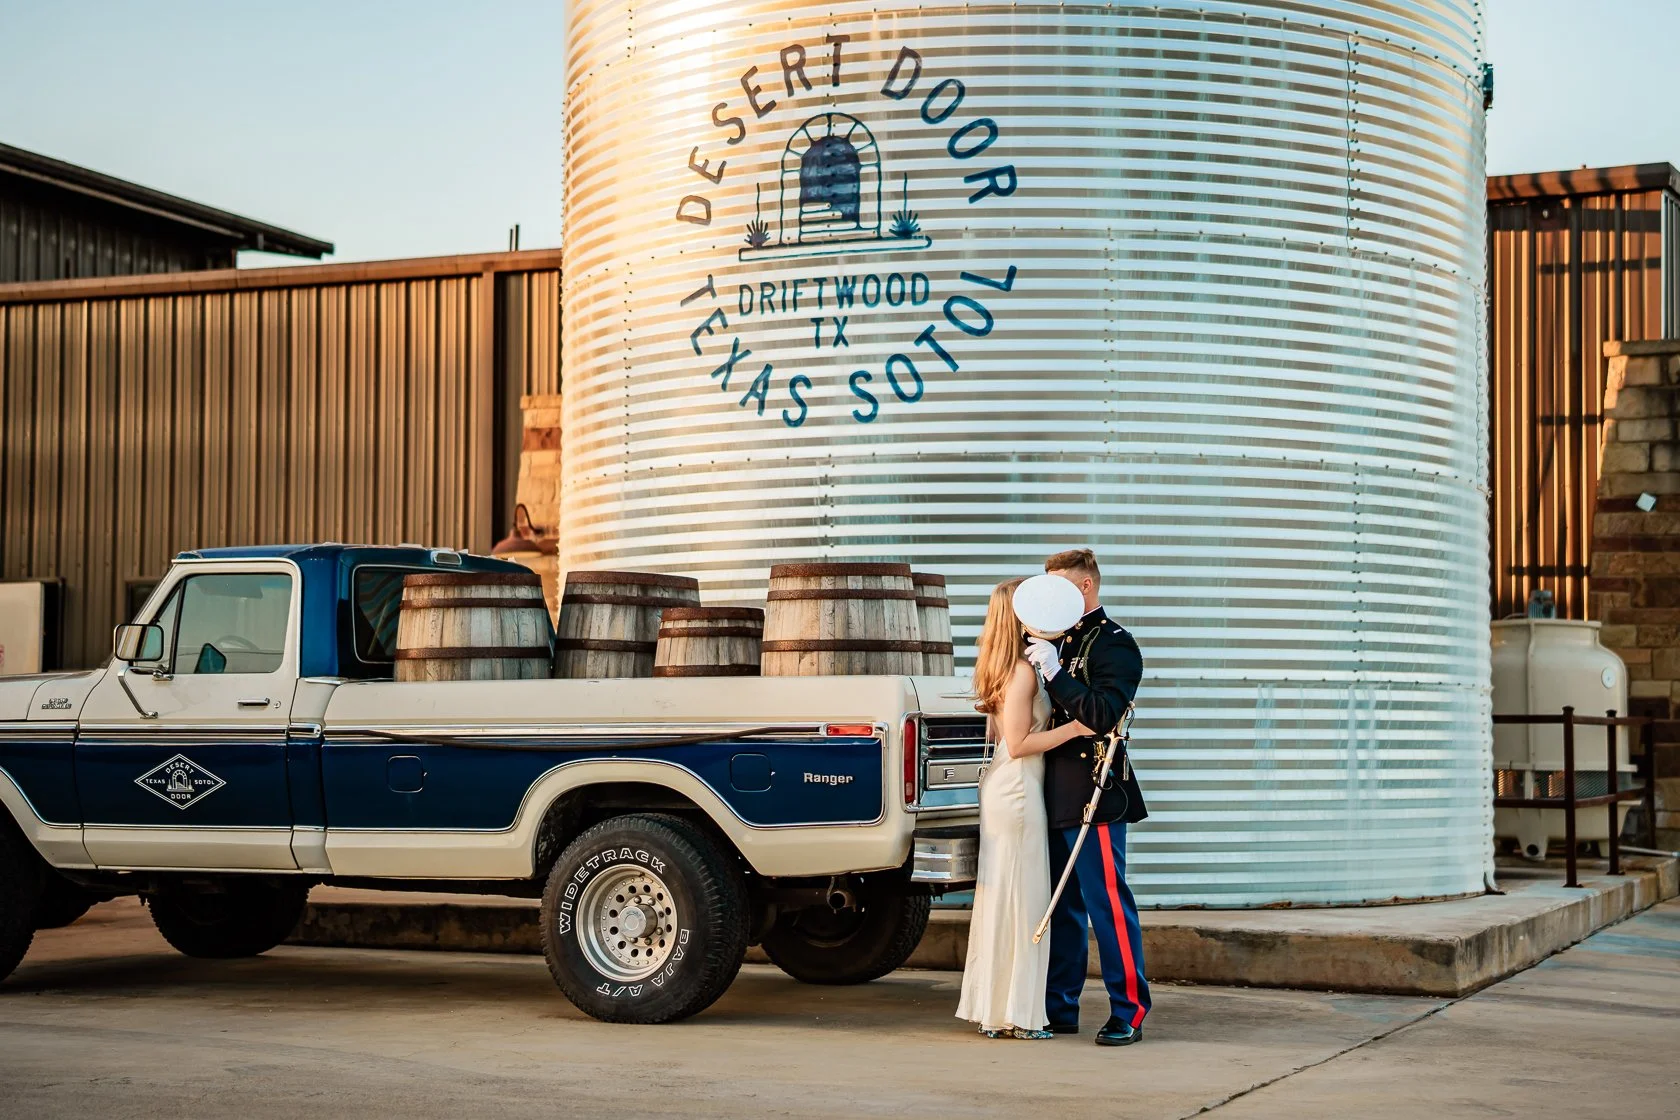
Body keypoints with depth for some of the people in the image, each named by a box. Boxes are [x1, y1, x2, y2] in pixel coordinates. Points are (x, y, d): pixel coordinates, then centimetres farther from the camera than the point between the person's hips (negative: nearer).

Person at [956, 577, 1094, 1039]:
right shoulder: (1023, 671, -15)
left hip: (1002, 788, 10)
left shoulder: (1003, 668, 13)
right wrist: (1074, 728, -17)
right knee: (1021, 900, -4)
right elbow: (1018, 743, -18)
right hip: (1018, 791, -10)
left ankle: (991, 1007, 18)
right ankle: (1011, 1014, 0)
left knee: (1001, 897, 13)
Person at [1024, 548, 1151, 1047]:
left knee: (1107, 903, -6)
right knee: (1061, 907, 12)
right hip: (1057, 796, 9)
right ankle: (1059, 1008, 19)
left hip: (1094, 796, -9)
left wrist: (1054, 673, -22)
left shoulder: (1114, 644, -8)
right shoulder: (1065, 642, 17)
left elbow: (1104, 713, -22)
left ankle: (1129, 1012, -1)